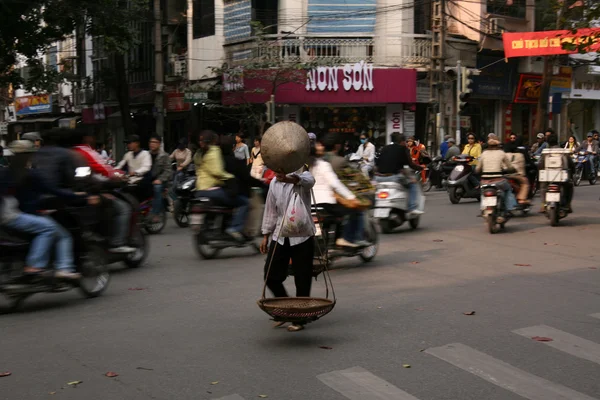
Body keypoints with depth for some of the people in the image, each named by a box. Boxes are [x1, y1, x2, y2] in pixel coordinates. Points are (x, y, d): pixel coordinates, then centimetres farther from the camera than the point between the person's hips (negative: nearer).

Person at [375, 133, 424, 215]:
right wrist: (420, 167, 19)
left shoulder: (385, 148, 18)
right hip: (393, 177, -5)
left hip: (379, 177, 5)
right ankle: (412, 207, 5)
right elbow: (410, 164, 3)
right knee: (413, 181, 14)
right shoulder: (403, 148, 5)